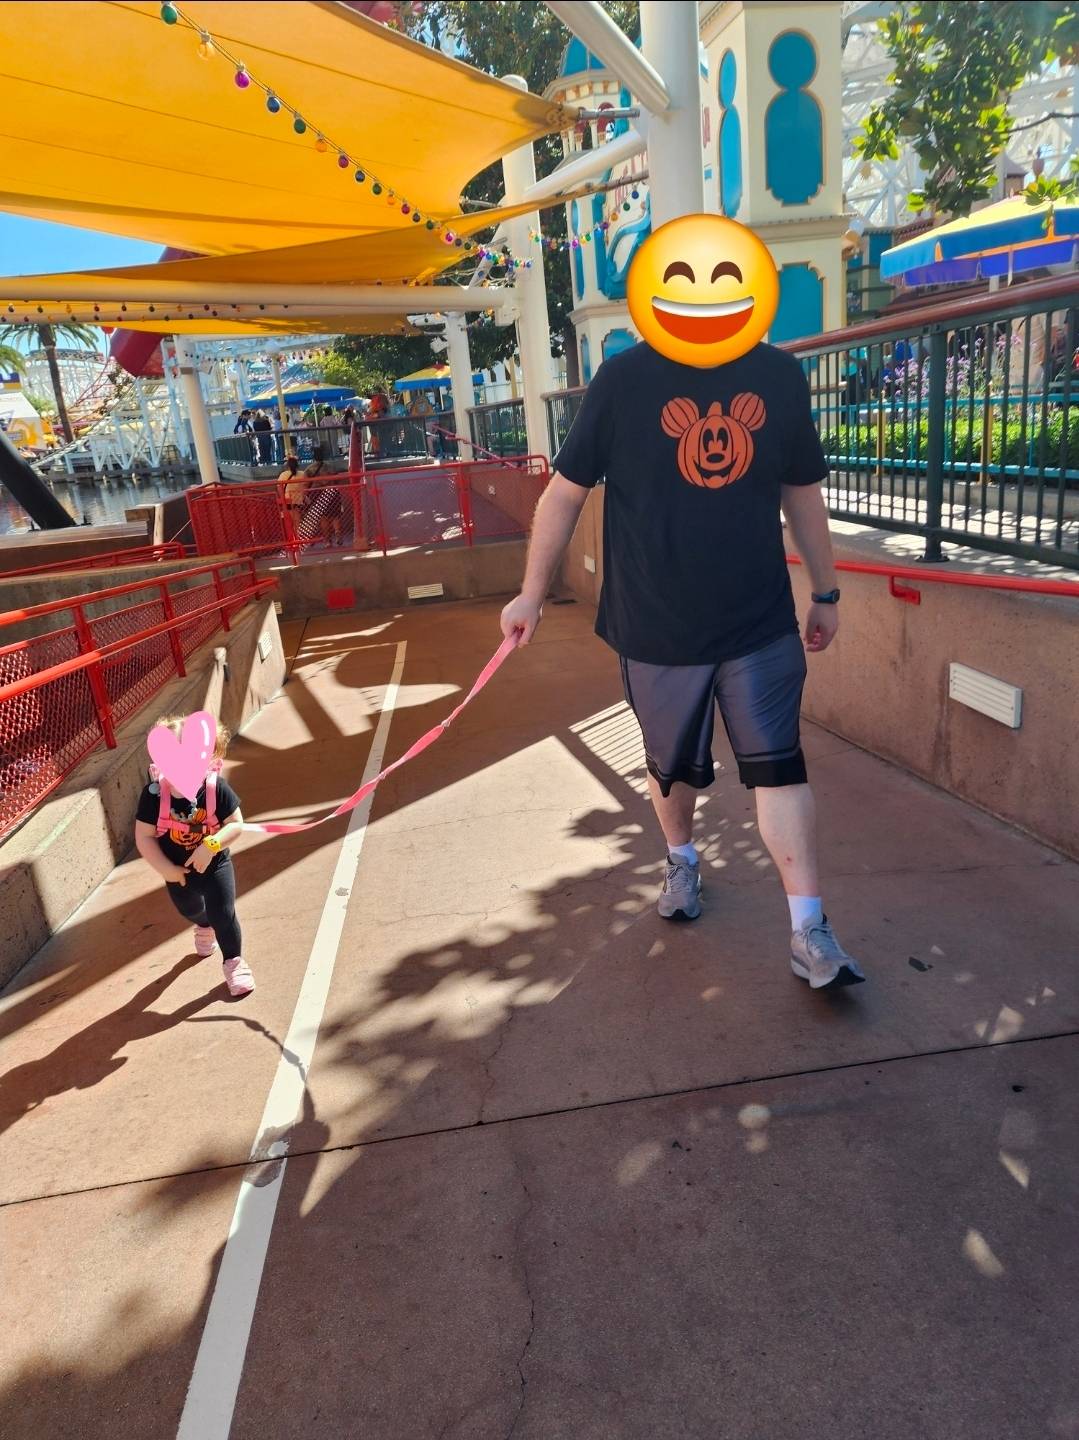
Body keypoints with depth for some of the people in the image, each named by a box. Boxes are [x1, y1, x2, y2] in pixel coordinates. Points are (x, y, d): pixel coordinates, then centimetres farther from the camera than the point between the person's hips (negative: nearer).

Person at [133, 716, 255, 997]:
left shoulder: (216, 787, -26)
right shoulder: (154, 793, -24)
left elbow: (236, 824, -21)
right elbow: (144, 837, -17)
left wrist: (210, 846, -34)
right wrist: (166, 869, -20)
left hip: (214, 865, -3)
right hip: (179, 871, 3)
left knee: (223, 913, -2)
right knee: (190, 910, 28)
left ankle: (233, 962, 24)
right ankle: (204, 927, 65)